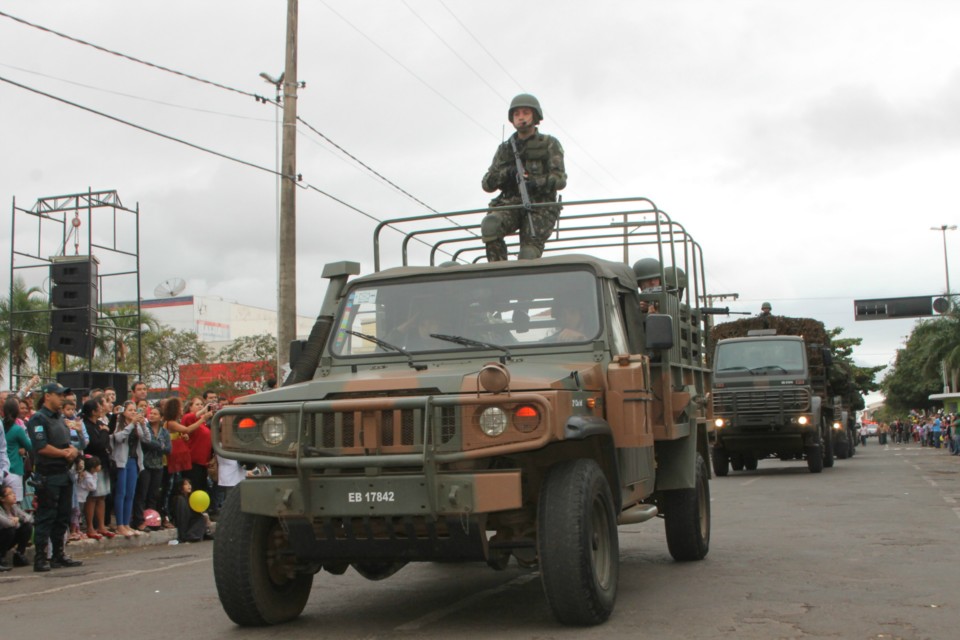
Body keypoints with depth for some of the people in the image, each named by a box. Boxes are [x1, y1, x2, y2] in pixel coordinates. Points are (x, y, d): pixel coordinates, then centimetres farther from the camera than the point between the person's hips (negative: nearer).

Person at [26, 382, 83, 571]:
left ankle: (59, 554, 20)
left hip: (64, 474, 8)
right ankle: (40, 558, -1)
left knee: (62, 517, 12)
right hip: (48, 475, -8)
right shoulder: (38, 419, -10)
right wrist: (65, 453, -10)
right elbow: (41, 447, -19)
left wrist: (73, 450, -3)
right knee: (46, 518, -5)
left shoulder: (60, 418, 18)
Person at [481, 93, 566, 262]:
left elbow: (560, 179, -5)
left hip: (540, 207, -2)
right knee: (490, 225, -29)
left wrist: (536, 183, -25)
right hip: (511, 205, 2)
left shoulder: (549, 144, 8)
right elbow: (487, 184, 10)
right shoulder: (505, 148, 18)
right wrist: (507, 172, -11)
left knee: (528, 256, -22)